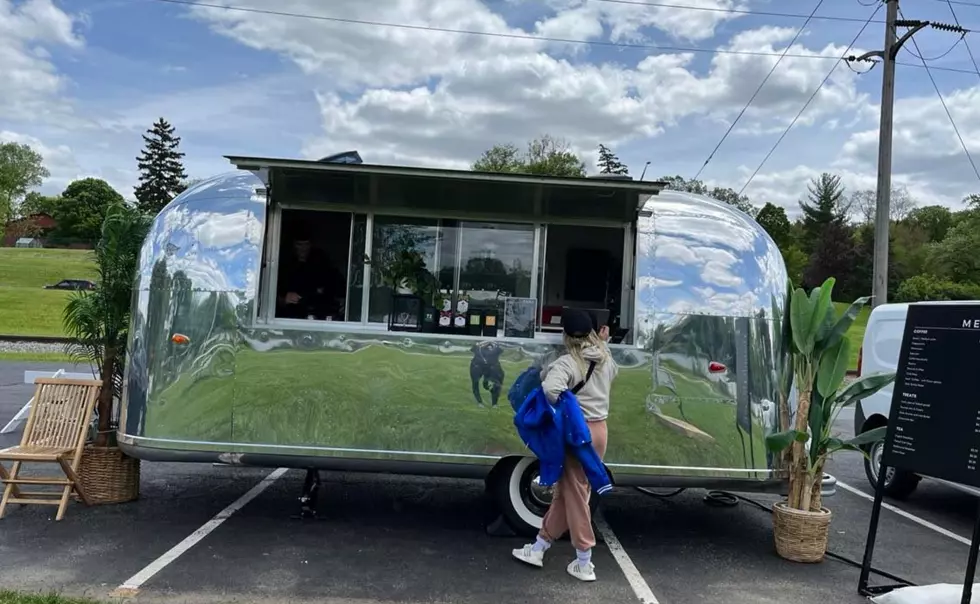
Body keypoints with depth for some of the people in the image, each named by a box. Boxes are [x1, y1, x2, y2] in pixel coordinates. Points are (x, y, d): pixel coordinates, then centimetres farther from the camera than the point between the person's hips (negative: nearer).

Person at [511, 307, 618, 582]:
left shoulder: (567, 363, -17)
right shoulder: (605, 358, 4)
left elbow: (551, 389, -35)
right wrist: (604, 343, 24)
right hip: (599, 429, 7)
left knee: (575, 495, 5)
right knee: (564, 490, 14)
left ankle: (584, 565, 15)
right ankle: (538, 548, 25)